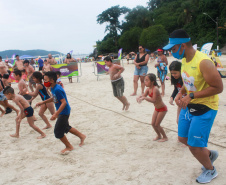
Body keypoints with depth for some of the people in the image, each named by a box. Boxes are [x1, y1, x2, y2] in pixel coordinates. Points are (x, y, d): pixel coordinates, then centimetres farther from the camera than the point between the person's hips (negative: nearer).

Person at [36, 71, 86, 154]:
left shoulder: (57, 90, -26)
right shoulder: (53, 88, 4)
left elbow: (64, 102, -30)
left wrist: (56, 114, -33)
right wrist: (43, 102, 19)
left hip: (64, 112, -10)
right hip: (62, 112, 10)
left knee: (58, 131, -3)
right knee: (66, 127, 24)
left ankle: (69, 147, 17)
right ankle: (81, 136, 41)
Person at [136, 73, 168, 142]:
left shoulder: (155, 89, -30)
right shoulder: (148, 89, -4)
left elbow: (153, 100, -35)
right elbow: (144, 95, -1)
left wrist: (144, 98, -41)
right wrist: (139, 97, -23)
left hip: (162, 109, -8)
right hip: (156, 108, 8)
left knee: (157, 124, -2)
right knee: (153, 123, 11)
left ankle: (165, 137, 19)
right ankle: (159, 135, 34)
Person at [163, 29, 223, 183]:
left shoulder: (203, 62, -26)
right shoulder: (185, 60, 2)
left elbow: (218, 87, -25)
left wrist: (191, 96, -27)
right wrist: (181, 93, -4)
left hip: (205, 108, -9)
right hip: (189, 106, 9)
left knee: (194, 146, -3)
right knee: (183, 138, 17)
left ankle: (210, 171, 28)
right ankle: (210, 154, 42)